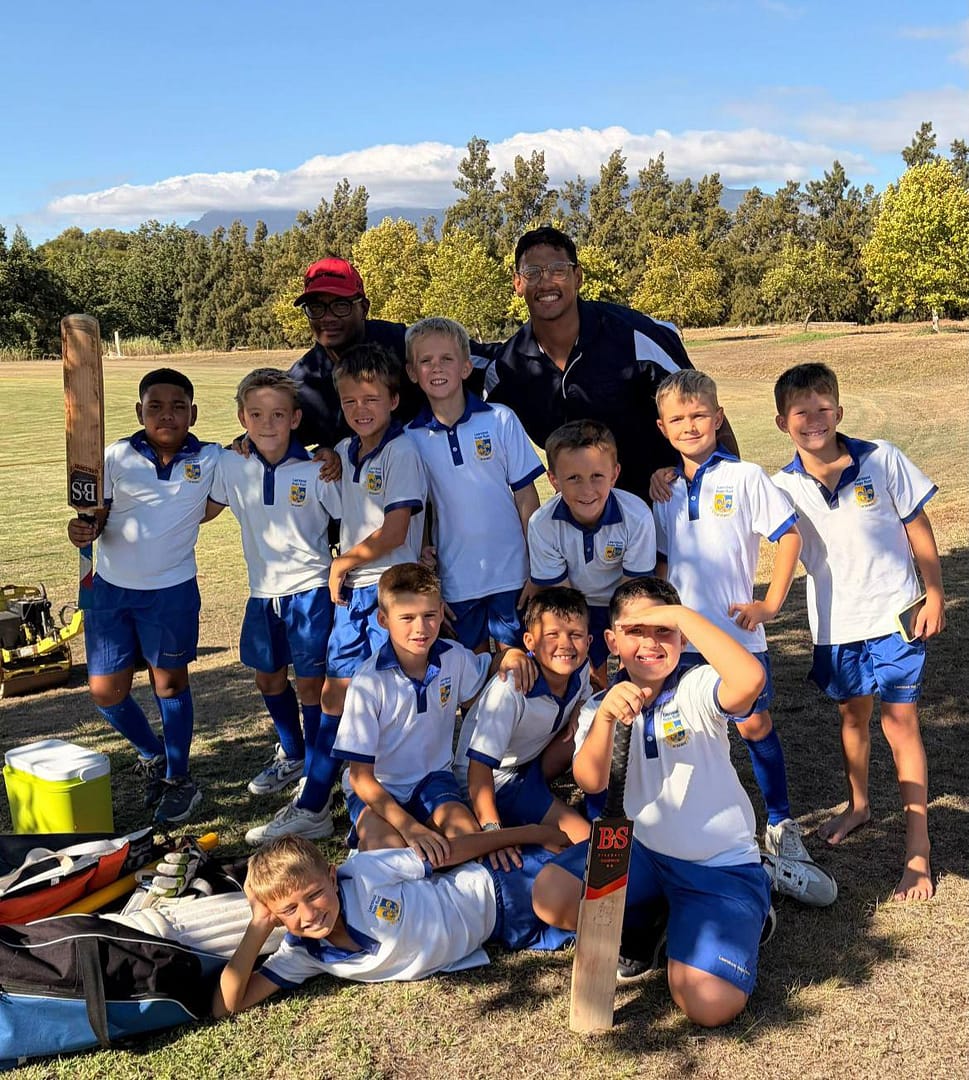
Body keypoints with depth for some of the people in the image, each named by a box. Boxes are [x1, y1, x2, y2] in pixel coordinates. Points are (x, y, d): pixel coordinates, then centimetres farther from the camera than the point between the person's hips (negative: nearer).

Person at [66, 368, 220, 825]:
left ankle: (178, 778, 28)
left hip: (171, 590, -2)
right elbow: (98, 512, 0)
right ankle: (153, 754, 35)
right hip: (110, 587, 2)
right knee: (106, 691, 7)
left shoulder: (210, 459, -6)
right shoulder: (119, 457, -4)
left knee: (170, 683, 11)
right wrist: (84, 529, -21)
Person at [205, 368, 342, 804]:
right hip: (263, 590, 5)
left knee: (310, 683, 0)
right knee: (269, 679, 18)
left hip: (309, 588, -5)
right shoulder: (231, 466, -4)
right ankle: (291, 755, 42)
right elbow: (206, 509, 11)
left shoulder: (315, 471, -15)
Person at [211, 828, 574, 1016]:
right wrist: (259, 926, -28)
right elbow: (226, 1006, -19)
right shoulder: (302, 955, -15)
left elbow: (448, 853, -17)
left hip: (499, 886, -3)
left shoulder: (363, 873, -27)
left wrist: (528, 835, -10)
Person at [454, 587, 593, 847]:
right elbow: (479, 762, -35)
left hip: (531, 760, 8)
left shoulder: (578, 669, -12)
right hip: (495, 777, -8)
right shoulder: (510, 689, -34)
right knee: (585, 838, -19)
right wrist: (491, 828, -45)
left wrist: (576, 715, -8)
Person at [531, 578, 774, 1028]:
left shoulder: (697, 691, -12)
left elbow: (750, 680, -37)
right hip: (642, 849, 4)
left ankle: (739, 922, 13)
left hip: (721, 864, -4)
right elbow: (590, 781, -18)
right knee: (550, 898, -21)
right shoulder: (600, 707, 0)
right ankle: (642, 917, 11)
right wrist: (604, 717, -35)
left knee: (709, 1005, -21)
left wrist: (684, 616, -33)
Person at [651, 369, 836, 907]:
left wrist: (770, 603, -10)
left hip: (737, 630, -4)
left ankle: (781, 832, 15)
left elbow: (789, 534, -5)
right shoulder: (665, 491, 8)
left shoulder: (745, 477, -5)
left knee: (755, 725, -1)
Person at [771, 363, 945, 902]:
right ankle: (859, 805, 42)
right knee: (852, 715, 19)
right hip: (836, 624, 3)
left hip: (894, 614, -2)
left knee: (900, 723, 0)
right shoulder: (785, 486, -7)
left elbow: (918, 527, -3)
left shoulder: (881, 459, -11)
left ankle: (919, 850, 10)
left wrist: (935, 596, -3)